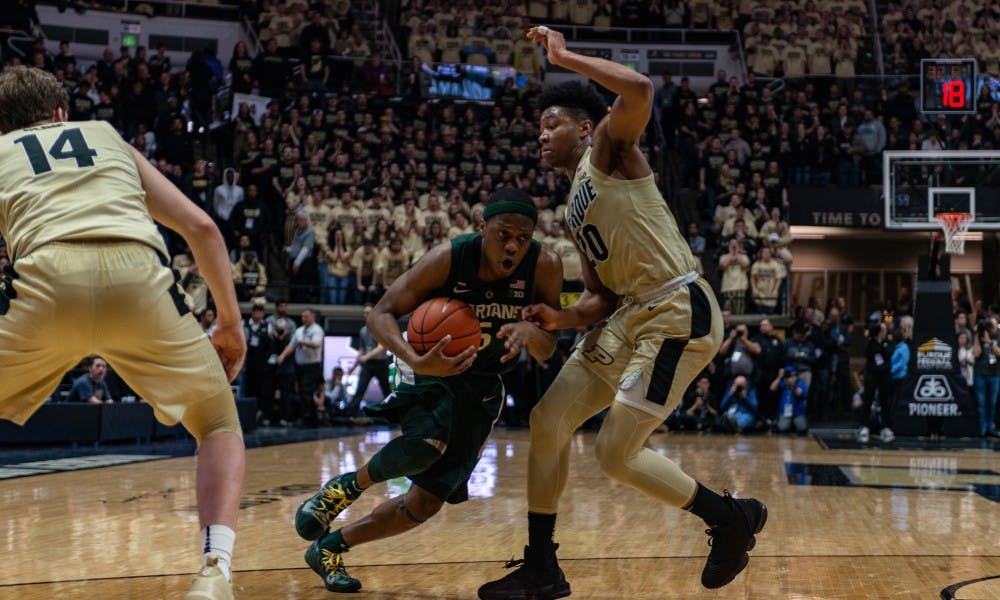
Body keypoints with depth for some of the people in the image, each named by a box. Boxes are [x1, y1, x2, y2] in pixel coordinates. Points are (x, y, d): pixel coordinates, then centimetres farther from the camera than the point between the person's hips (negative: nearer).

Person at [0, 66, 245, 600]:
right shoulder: (108, 137, 34)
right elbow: (201, 227, 26)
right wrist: (231, 322, 32)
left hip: (48, 280, -1)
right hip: (138, 276, 1)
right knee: (220, 427, 20)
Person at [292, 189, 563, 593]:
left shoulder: (545, 266, -20)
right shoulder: (449, 258, -25)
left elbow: (547, 351, -11)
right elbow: (380, 314, -21)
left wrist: (531, 331, -37)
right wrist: (417, 362, -40)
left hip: (481, 386, 4)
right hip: (432, 366, -3)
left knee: (426, 503, 1)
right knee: (429, 442, -37)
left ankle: (330, 547, 22)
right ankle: (349, 485, -7)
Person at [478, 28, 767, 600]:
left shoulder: (610, 148, -2)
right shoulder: (578, 207, 22)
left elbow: (640, 90, -25)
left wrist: (564, 56, -13)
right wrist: (561, 319, -1)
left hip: (679, 313, -9)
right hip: (633, 315, 9)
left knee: (617, 454, -9)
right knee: (548, 421, 6)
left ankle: (731, 517, 12)